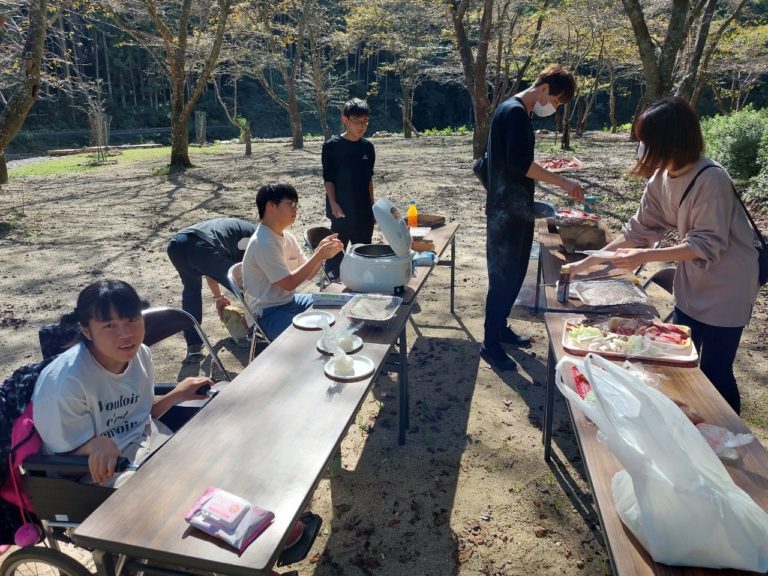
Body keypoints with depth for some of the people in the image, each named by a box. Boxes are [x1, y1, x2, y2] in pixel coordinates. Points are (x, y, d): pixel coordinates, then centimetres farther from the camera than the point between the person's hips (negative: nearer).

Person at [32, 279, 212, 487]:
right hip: (102, 471, -6)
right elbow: (66, 457, -15)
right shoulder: (65, 382, -24)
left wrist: (176, 394, -2)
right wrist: (96, 445, -36)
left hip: (150, 441, 7)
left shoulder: (140, 354, -4)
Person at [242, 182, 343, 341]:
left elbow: (306, 273, 7)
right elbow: (289, 283, -23)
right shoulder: (263, 244, -22)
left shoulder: (286, 237, 5)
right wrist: (318, 256, -21)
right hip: (268, 313, -9)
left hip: (290, 301, 9)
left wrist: (322, 252, -10)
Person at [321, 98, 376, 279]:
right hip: (342, 209, -5)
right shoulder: (332, 146, -8)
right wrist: (333, 203, -17)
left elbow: (369, 179, 12)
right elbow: (328, 178, -7)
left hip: (364, 209, 5)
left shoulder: (368, 147, 7)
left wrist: (372, 205, 10)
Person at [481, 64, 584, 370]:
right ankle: (490, 343, 4)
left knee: (514, 274, 15)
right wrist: (562, 181, -19)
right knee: (503, 276, -5)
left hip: (517, 209, 10)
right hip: (506, 212, -10)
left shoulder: (518, 112, 17)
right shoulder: (515, 111, -14)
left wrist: (531, 203, 22)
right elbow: (519, 162, -23)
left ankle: (500, 328, 27)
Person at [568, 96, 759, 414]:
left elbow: (707, 245, -25)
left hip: (725, 286, -7)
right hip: (692, 283, 8)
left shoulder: (711, 179, -26)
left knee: (715, 373, 2)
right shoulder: (662, 177, -3)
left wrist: (644, 257, -31)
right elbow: (639, 229, 2)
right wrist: (588, 262, -1)